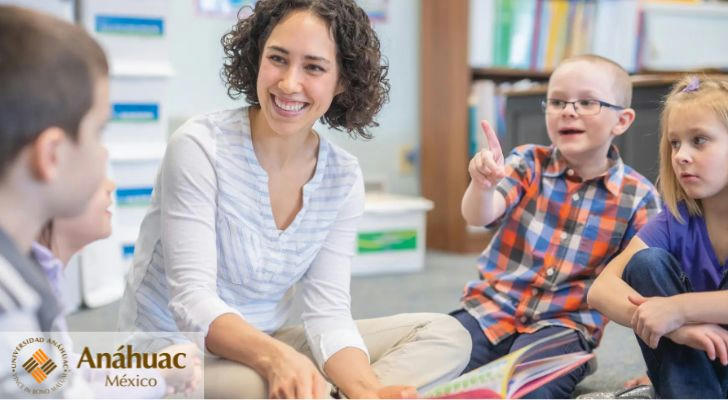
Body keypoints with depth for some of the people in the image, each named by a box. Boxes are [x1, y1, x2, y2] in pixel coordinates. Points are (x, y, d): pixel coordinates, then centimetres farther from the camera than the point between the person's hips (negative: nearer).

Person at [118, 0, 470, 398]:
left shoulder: (344, 178, -4)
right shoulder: (199, 146, -18)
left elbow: (327, 312, -8)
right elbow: (192, 300, -24)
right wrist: (276, 358, -44)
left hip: (264, 346, 6)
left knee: (446, 335, -6)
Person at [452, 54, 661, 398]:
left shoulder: (638, 196, -2)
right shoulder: (528, 163, 0)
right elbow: (479, 217, -15)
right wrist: (482, 184, -38)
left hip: (566, 322, -2)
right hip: (492, 305, 2)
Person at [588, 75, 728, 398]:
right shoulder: (675, 223, -5)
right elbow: (601, 290, -18)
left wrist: (678, 308, -37)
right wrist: (675, 327, -35)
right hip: (689, 370, 3)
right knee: (646, 262, -17)